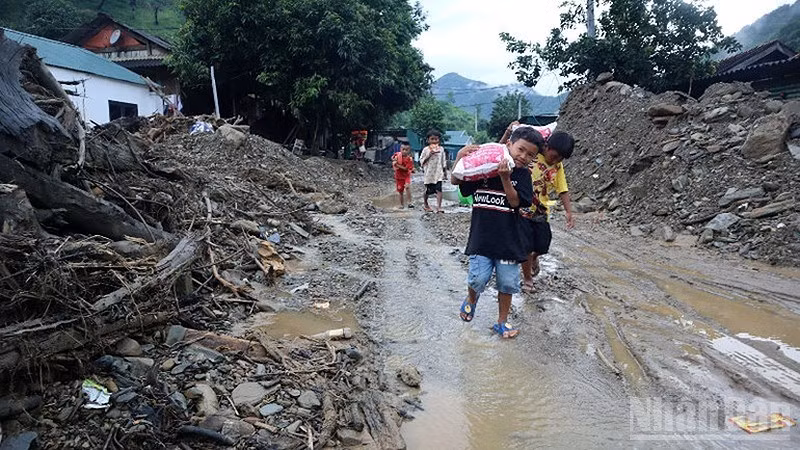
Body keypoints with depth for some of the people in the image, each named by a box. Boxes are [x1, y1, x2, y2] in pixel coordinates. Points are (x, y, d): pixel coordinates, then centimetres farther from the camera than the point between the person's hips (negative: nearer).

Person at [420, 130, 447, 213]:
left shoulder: (441, 149, 5)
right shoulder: (426, 150, -2)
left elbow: (444, 161, 12)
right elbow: (421, 161, -4)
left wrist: (445, 171, 12)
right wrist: (429, 155, -14)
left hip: (438, 173, 1)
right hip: (429, 174, -1)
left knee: (439, 190, -11)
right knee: (427, 191, 9)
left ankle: (439, 207, -12)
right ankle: (426, 205, 32)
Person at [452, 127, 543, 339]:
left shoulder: (523, 175, 1)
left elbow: (515, 202, -11)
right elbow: (455, 181, 2)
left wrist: (505, 178, -23)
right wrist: (460, 157, -11)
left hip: (508, 239, 1)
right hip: (481, 236, -1)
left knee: (507, 283, 8)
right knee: (478, 279, -8)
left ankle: (502, 322, 29)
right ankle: (471, 300, 28)